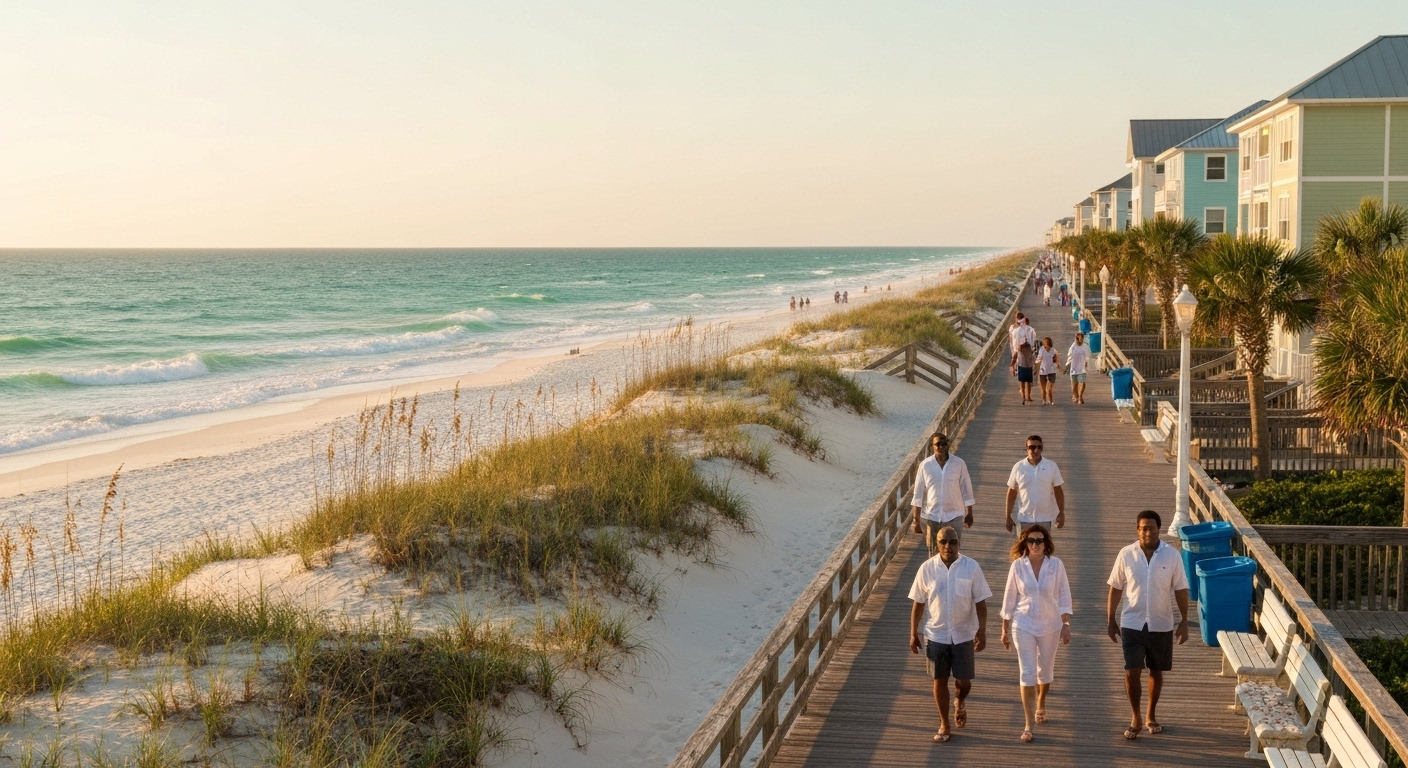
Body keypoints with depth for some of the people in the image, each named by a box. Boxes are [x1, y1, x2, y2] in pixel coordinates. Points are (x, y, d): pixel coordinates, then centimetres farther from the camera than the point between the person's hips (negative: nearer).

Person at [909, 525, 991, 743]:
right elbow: (918, 603, 1)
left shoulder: (971, 567, -8)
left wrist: (982, 631, -11)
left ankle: (959, 704, 40)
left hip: (963, 634, 0)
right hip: (936, 634, 0)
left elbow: (980, 602, -4)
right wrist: (913, 633, 1)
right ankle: (944, 725, 22)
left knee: (964, 681, 6)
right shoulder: (927, 568, -6)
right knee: (940, 680, 7)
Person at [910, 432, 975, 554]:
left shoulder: (959, 464, -6)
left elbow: (966, 490, 2)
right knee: (934, 554, 11)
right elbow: (918, 494, -2)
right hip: (931, 516, 1)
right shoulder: (925, 465, -6)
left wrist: (969, 514, 6)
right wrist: (916, 519, -2)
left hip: (954, 516, -1)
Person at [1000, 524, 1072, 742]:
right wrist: (1005, 628, 3)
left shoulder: (1056, 565, -8)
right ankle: (1029, 726, -3)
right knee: (1027, 673, -6)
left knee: (1045, 670, 17)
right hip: (1023, 626, -1)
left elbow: (1064, 596, -1)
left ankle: (1040, 705, 47)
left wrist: (1066, 624, -5)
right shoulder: (1018, 566, -8)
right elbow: (1010, 598, 0)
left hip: (1050, 625, 1)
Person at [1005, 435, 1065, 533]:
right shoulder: (1018, 467, -3)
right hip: (1024, 519, 0)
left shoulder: (1051, 466, -4)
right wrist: (1008, 517, 3)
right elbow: (1012, 492, 3)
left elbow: (1058, 491, 2)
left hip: (1045, 518, 0)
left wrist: (1061, 513, 0)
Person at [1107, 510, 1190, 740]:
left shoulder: (1172, 555, -6)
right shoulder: (1126, 554, -5)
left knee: (1156, 671, 13)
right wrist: (1111, 620, 1)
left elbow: (1180, 590, 0)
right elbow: (1115, 588, 1)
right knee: (1132, 671, -6)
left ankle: (1150, 716, 29)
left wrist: (1184, 621, -3)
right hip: (1132, 624, -1)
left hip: (1161, 625, 1)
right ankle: (1135, 718, 9)